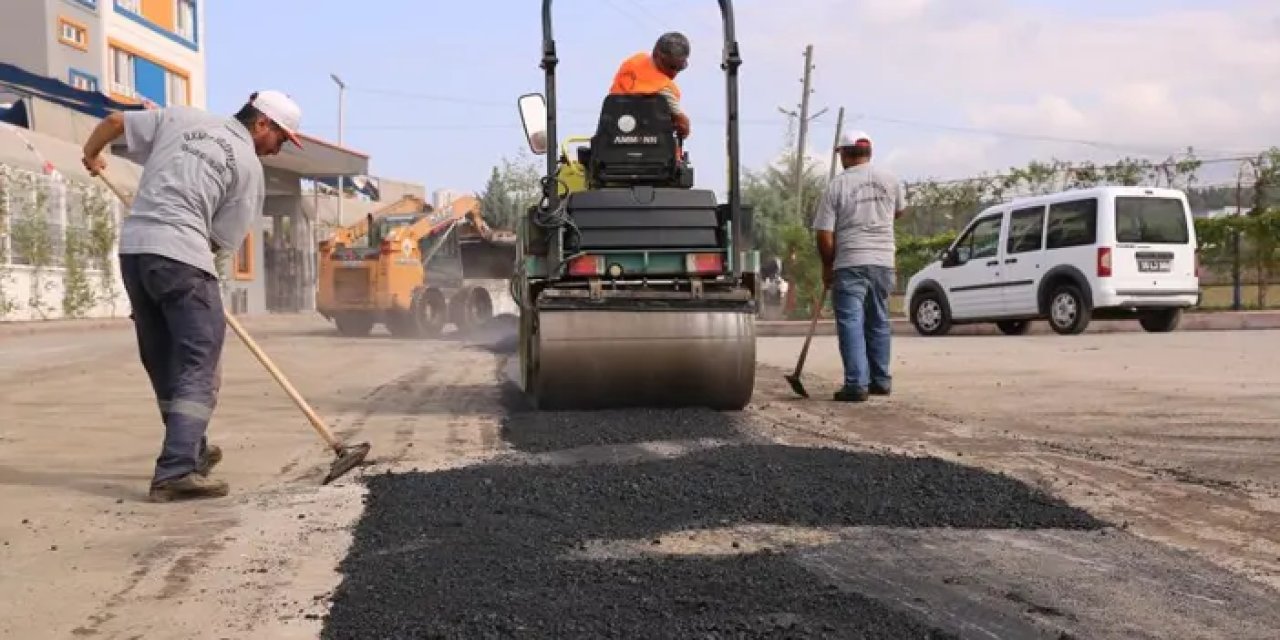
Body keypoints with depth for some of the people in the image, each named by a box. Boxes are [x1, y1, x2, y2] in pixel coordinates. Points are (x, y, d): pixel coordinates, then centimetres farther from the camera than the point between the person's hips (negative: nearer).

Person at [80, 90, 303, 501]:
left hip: (133, 246, 7)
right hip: (181, 255, -7)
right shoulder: (250, 167, 1)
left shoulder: (181, 117, 14)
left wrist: (91, 156, 37)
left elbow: (114, 121, 19)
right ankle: (176, 471, -15)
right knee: (199, 363, -5)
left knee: (163, 361, 16)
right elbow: (222, 240, 2)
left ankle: (190, 450, 29)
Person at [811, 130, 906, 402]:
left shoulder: (836, 186, -6)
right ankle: (880, 381, 24)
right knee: (878, 321, 16)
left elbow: (824, 235, -7)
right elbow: (900, 210, 24)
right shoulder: (889, 180, 6)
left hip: (850, 264, -4)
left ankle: (856, 384, -9)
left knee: (851, 323, -3)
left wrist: (827, 266, 7)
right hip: (884, 261, 5)